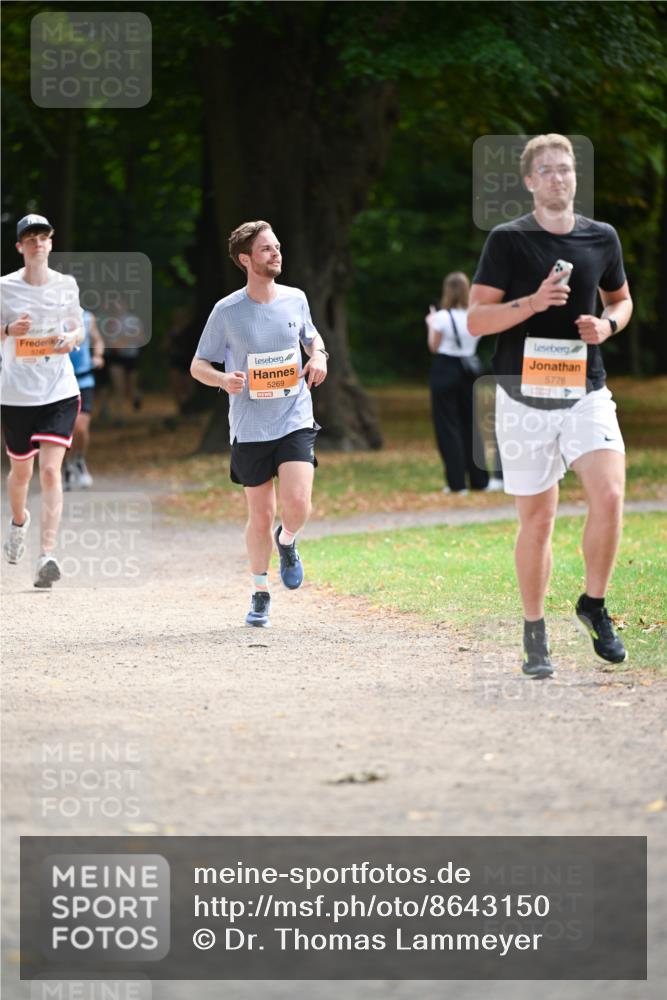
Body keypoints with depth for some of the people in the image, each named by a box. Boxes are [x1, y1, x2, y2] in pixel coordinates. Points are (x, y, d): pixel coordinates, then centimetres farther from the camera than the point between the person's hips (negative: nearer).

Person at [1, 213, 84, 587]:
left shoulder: (66, 285, 4)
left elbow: (79, 329, 15)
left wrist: (72, 339, -8)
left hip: (59, 391, 0)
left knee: (51, 471, -13)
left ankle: (48, 556, -19)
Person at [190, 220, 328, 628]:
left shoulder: (295, 299, 2)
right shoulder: (227, 311, -6)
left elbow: (312, 336, 23)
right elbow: (198, 366, 1)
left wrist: (319, 356, 1)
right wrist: (224, 379, -20)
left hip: (295, 421, 1)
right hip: (250, 429, -1)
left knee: (297, 505, -16)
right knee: (261, 515, 4)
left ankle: (287, 542, 19)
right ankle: (261, 593, 24)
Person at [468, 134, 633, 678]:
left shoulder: (602, 238, 7)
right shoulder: (508, 240, -2)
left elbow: (621, 298, 23)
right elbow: (476, 318, -4)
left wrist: (608, 323, 1)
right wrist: (533, 302, -19)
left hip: (586, 392, 2)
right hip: (525, 396, -2)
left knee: (609, 495, -19)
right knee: (537, 519, 3)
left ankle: (595, 604, 3)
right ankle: (536, 634, 19)